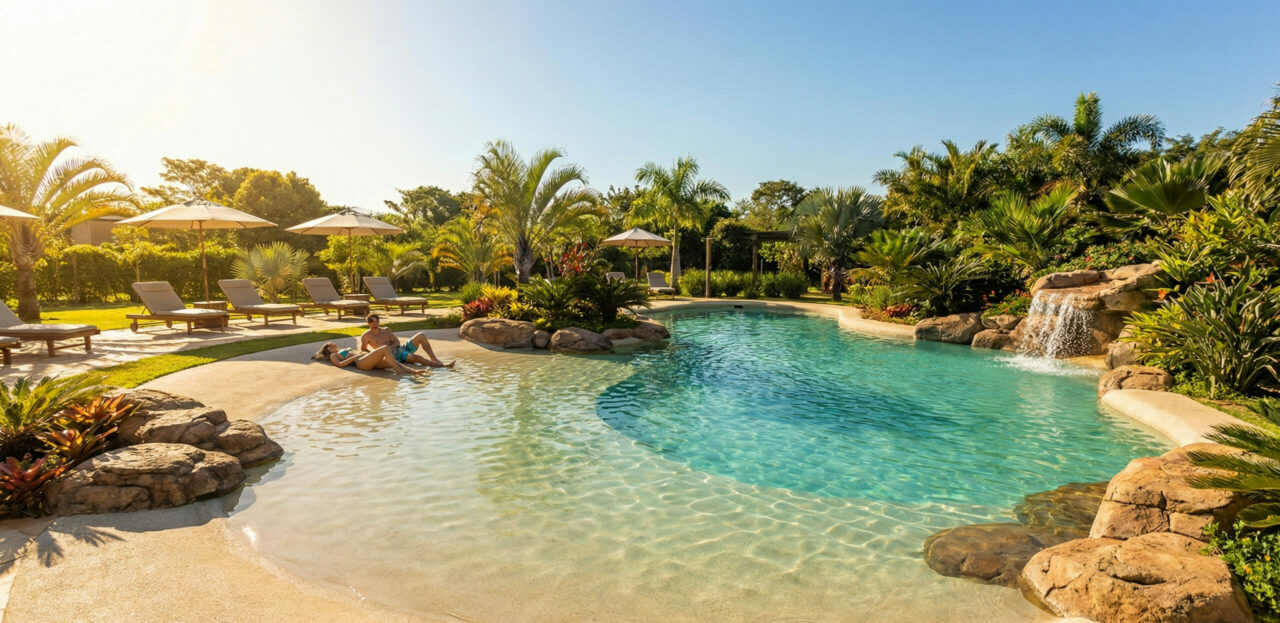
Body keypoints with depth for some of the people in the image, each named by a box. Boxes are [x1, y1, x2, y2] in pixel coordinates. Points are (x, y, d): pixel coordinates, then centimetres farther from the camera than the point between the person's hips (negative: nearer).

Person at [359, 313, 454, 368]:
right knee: (416, 357, -33)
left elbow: (397, 342, 11)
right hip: (394, 354, -6)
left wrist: (389, 347, -11)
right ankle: (442, 365, -36)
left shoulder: (386, 330, 20)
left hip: (402, 348, 6)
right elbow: (363, 350, 2)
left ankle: (434, 359, -20)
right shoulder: (366, 336, 8)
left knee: (421, 336, -14)